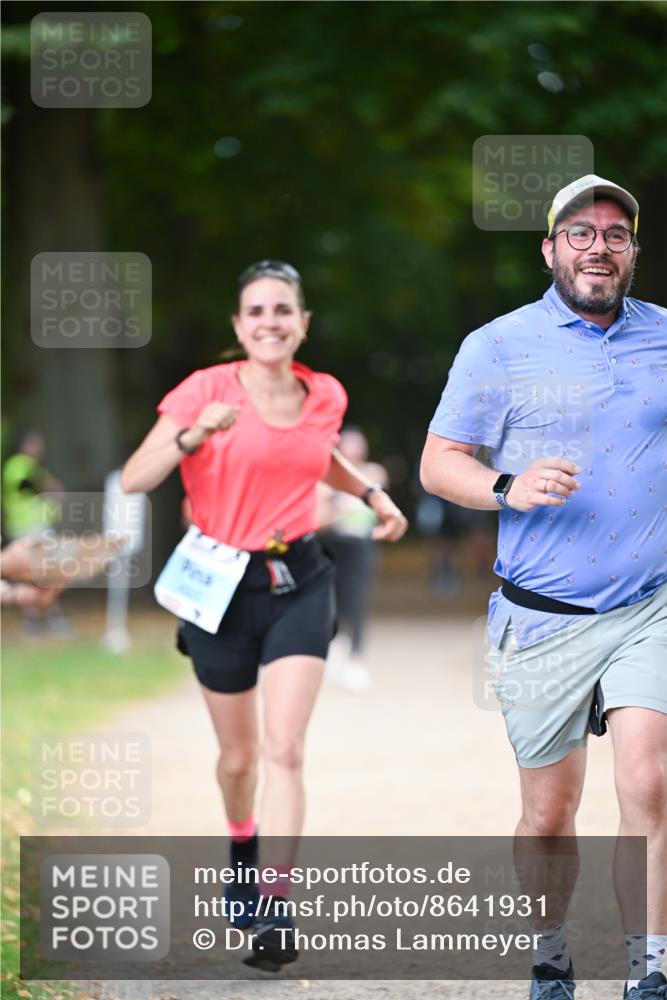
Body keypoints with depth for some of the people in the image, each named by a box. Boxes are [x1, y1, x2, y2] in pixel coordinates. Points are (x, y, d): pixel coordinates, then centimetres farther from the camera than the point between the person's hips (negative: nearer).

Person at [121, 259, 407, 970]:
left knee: (284, 746, -14)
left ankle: (275, 911, -18)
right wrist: (192, 436, -30)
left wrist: (371, 493, 12)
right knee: (238, 756, 12)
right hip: (221, 584, -1)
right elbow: (134, 480, -14)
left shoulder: (326, 397, 3)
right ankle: (242, 846, 45)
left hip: (299, 582, 1)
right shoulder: (206, 391, -9)